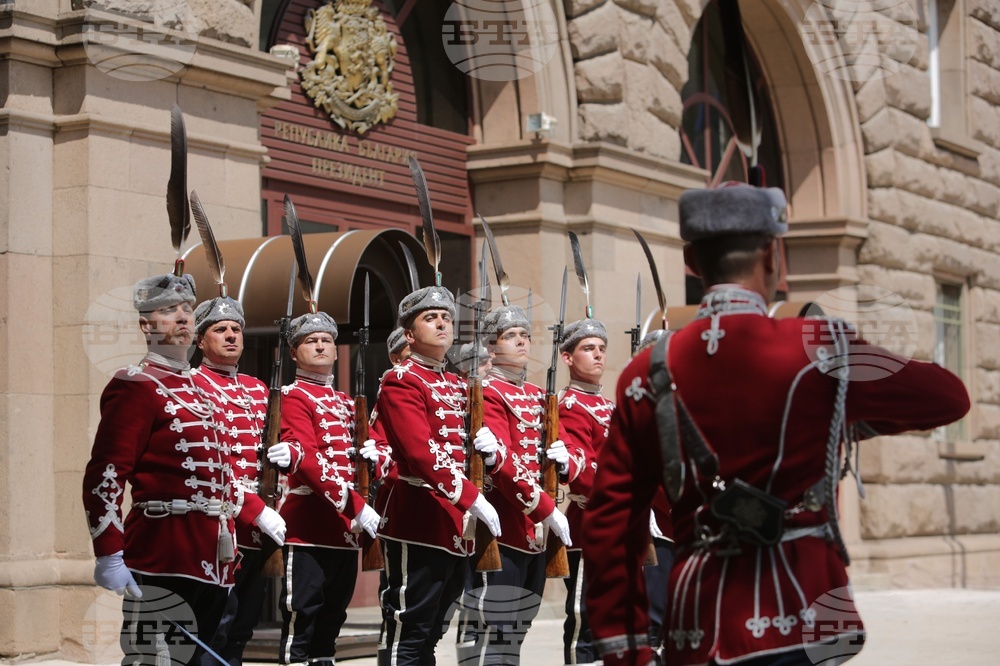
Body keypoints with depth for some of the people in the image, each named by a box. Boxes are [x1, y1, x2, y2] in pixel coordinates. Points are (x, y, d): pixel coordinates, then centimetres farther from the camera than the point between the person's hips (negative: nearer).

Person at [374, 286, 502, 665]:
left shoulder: (457, 386, 18)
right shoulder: (401, 381, -8)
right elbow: (423, 453, -19)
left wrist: (487, 447, -3)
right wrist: (473, 499, -24)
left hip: (456, 529, 8)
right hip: (420, 525, -8)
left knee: (429, 635, 12)